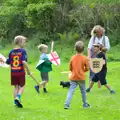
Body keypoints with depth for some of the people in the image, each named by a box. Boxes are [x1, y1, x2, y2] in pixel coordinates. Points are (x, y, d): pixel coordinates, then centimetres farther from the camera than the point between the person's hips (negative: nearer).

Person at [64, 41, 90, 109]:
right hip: (81, 78, -1)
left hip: (73, 78, 1)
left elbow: (70, 68, 5)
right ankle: (85, 104, 29)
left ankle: (66, 104, -16)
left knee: (71, 91, -3)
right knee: (83, 91, 17)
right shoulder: (85, 58, -8)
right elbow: (87, 68, -2)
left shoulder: (73, 58, -2)